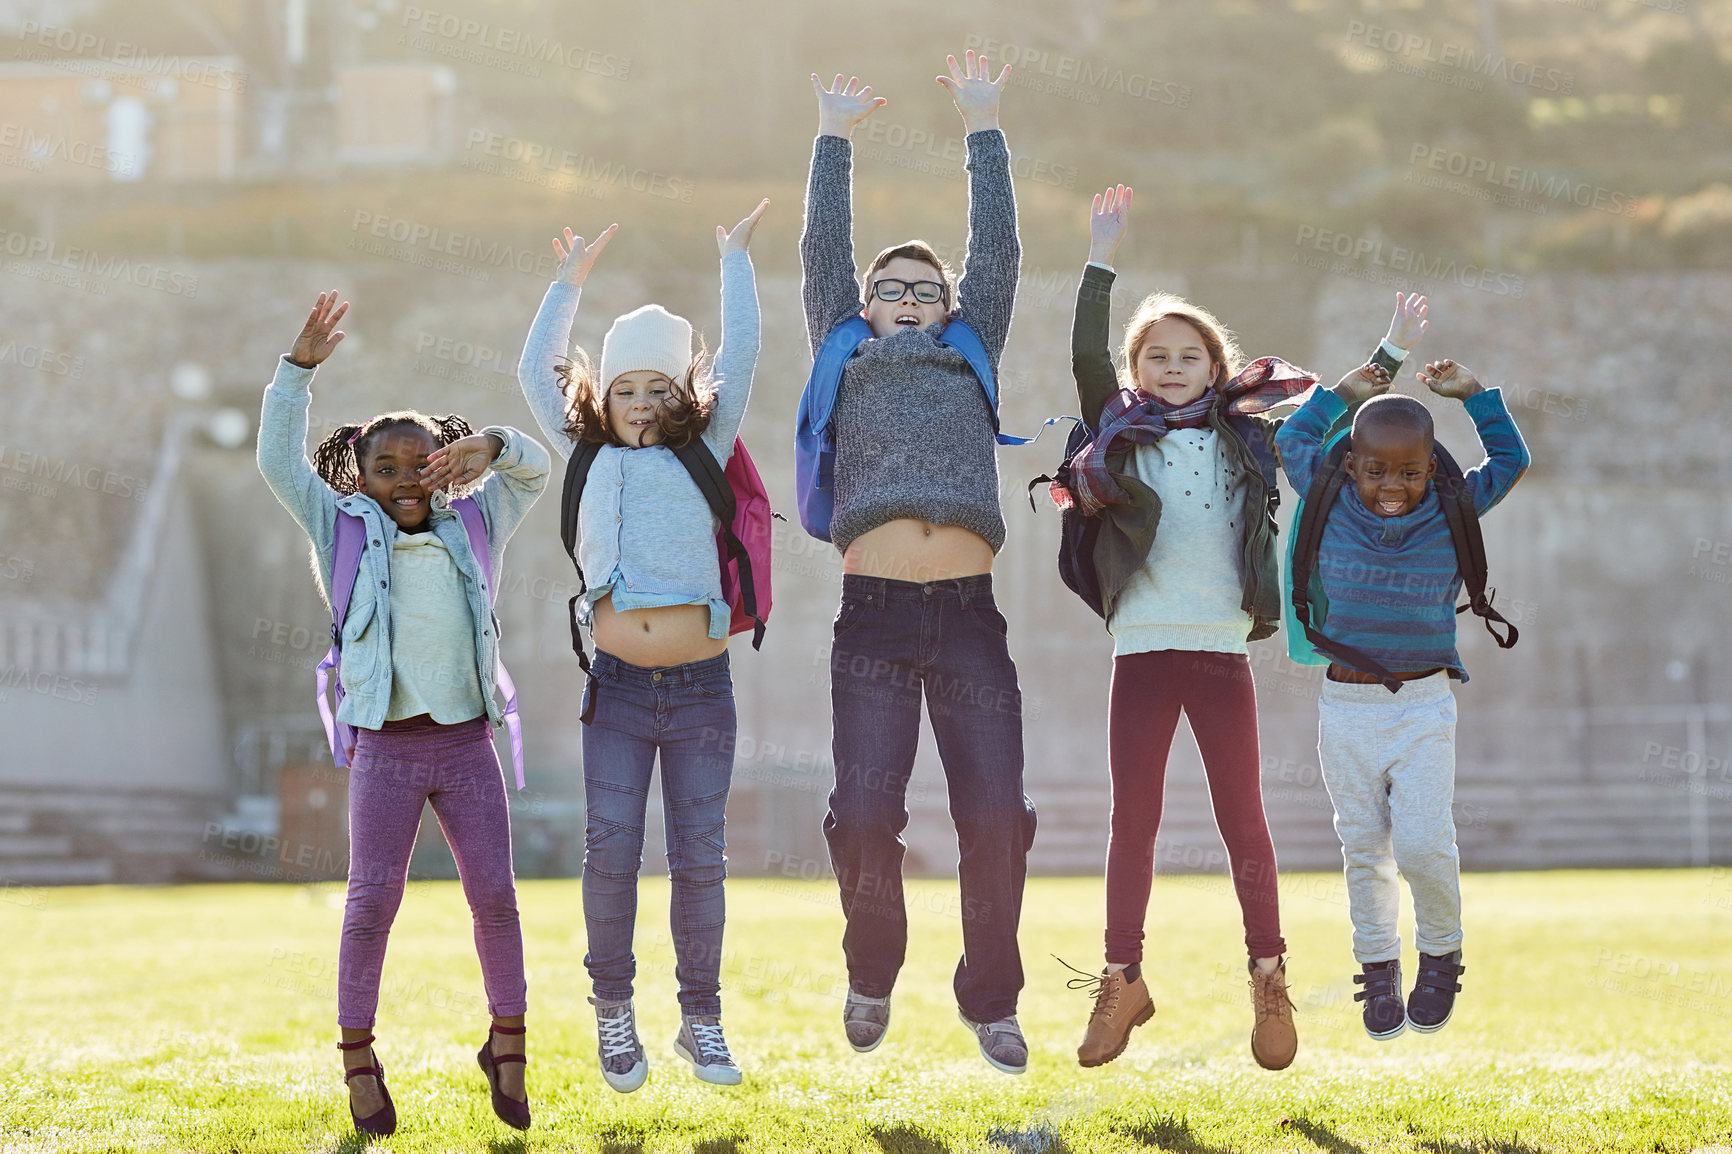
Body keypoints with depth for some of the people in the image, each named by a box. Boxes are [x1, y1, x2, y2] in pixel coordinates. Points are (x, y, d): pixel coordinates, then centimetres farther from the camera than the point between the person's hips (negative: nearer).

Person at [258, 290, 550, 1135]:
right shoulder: (346, 533, 6)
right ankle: (357, 1056, 6)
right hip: (386, 747, -2)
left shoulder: (472, 528, 12)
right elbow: (279, 462, 1)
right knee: (372, 900, -4)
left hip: (468, 744, 2)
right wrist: (299, 366, -7)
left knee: (494, 894, 2)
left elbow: (534, 470, 11)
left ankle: (507, 1041, 14)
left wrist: (488, 445, -11)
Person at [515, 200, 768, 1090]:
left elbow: (739, 356, 11)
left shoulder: (703, 455, 11)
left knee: (699, 859, 2)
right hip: (619, 686, 0)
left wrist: (734, 263, 19)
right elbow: (536, 371, 20)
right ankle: (612, 1008, 11)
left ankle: (701, 1019, 13)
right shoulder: (591, 459, 13)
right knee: (610, 852, -5)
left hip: (700, 686, 0)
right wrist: (569, 282, 26)